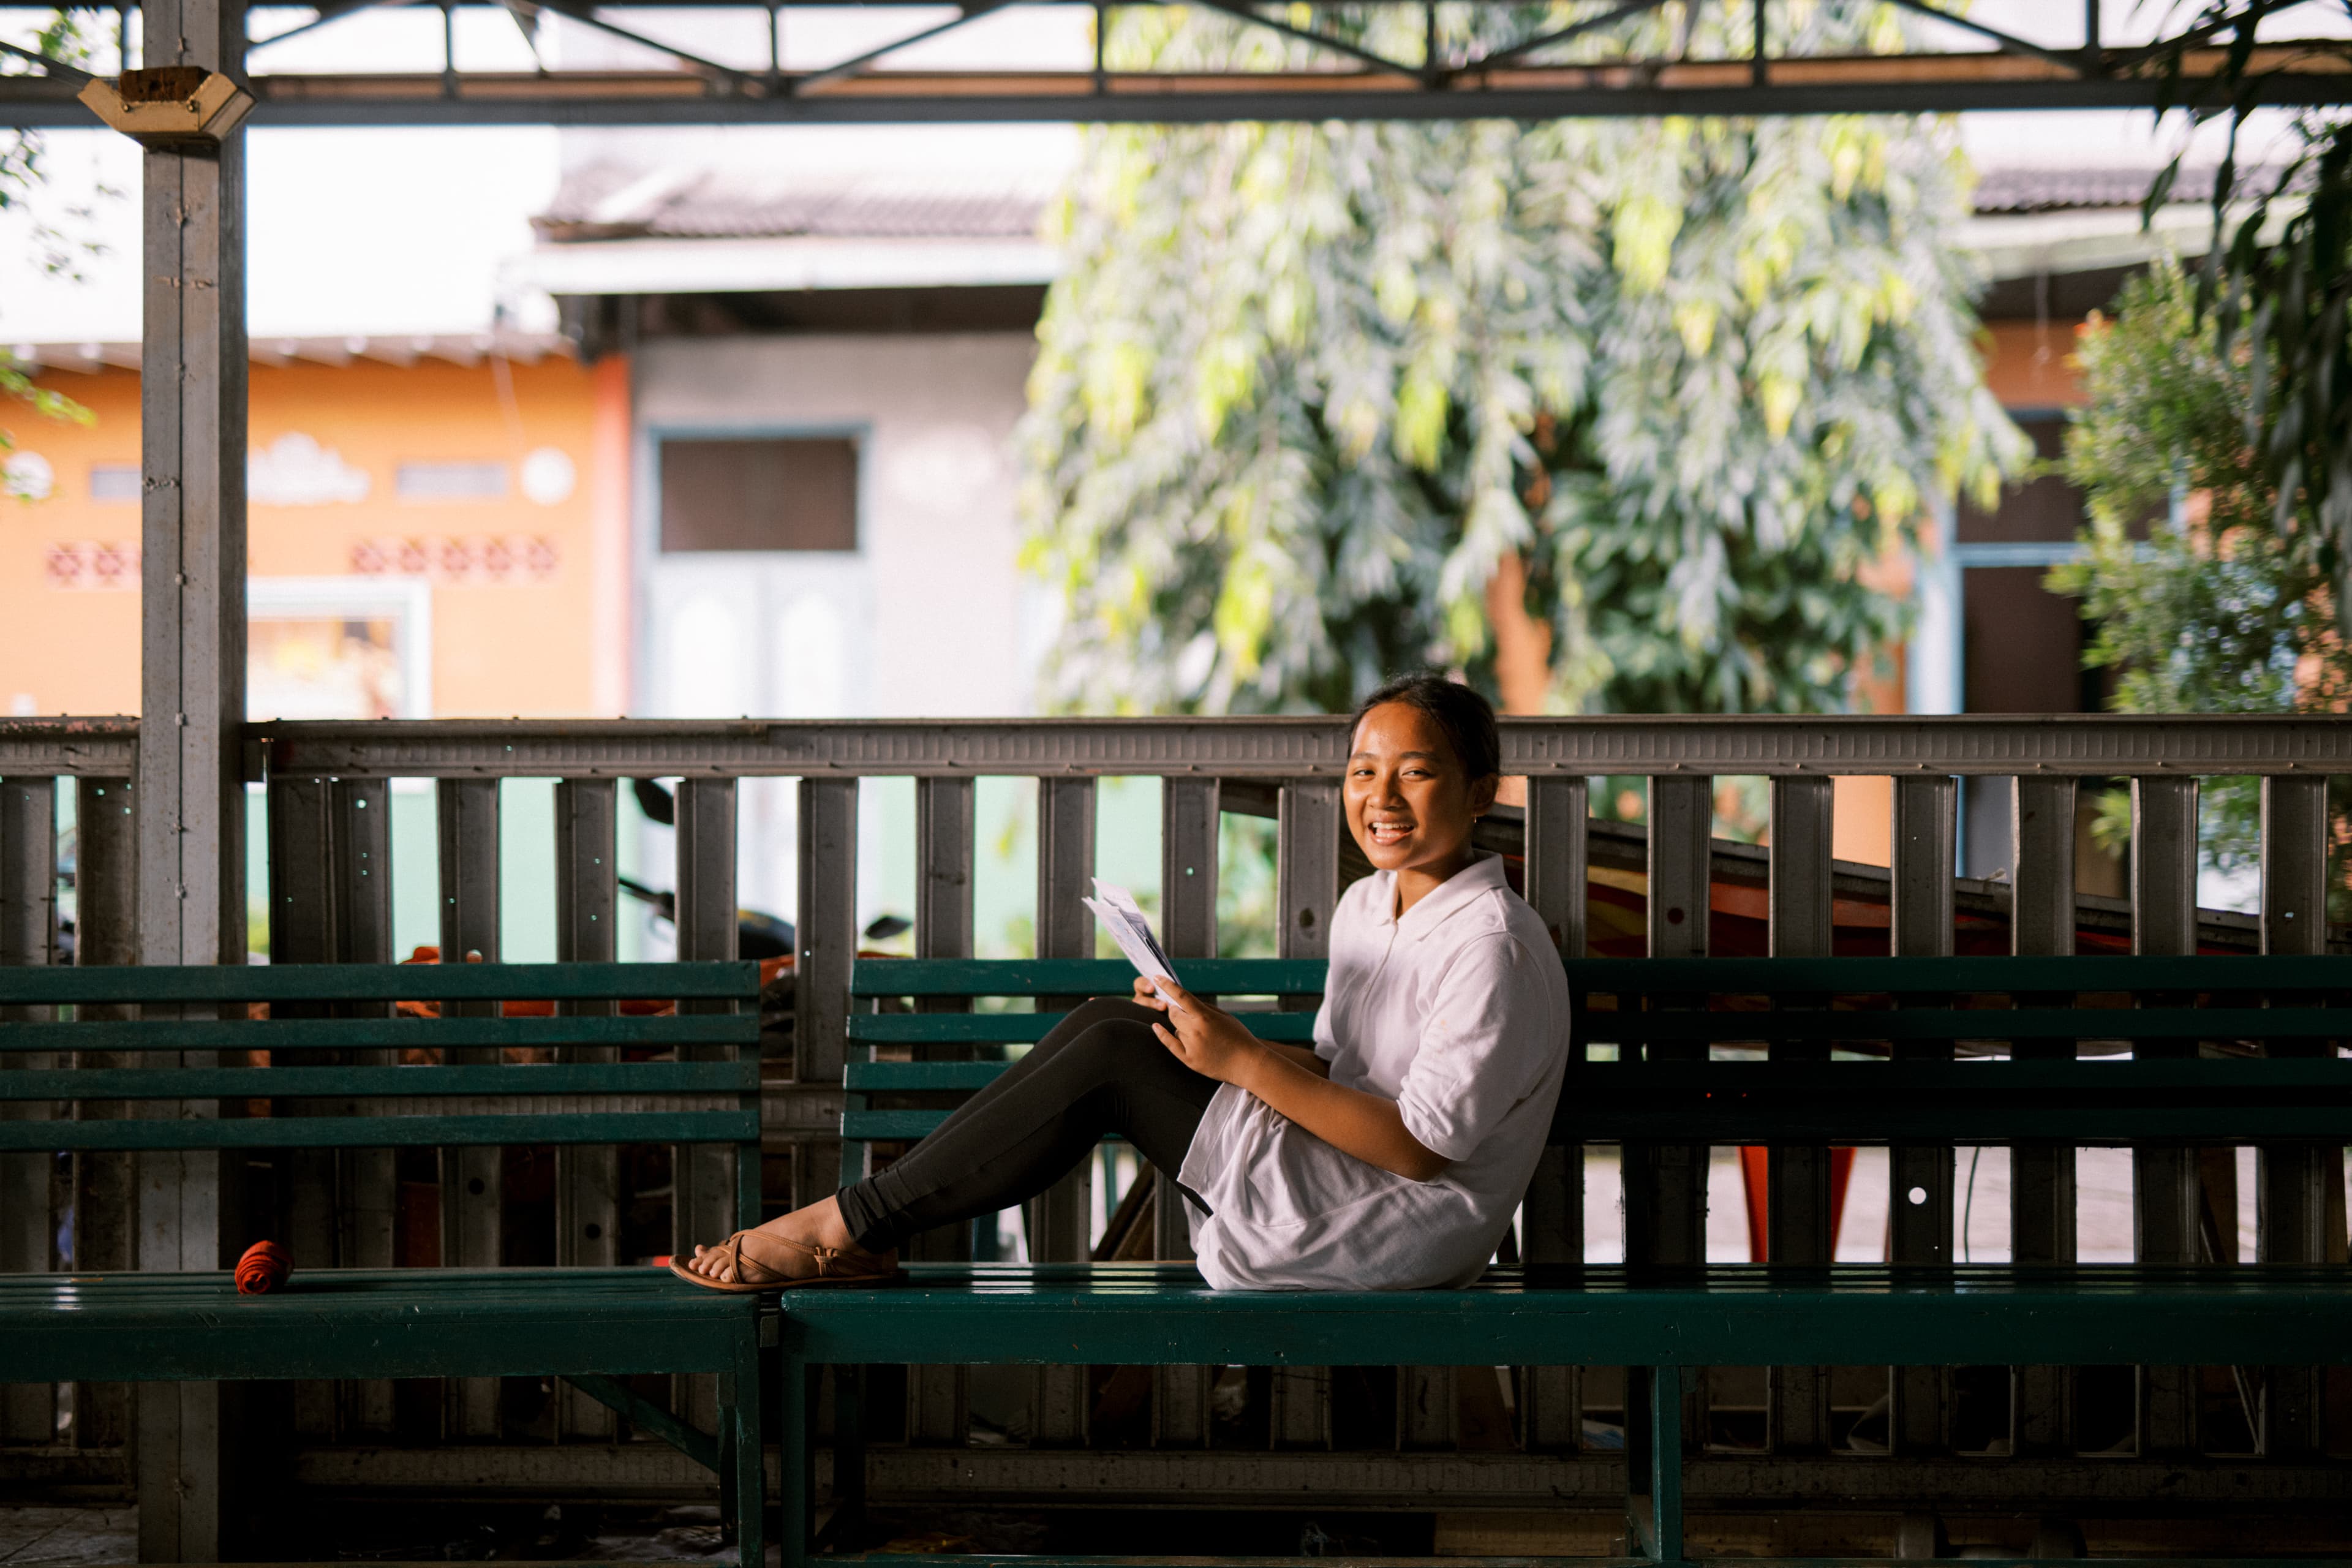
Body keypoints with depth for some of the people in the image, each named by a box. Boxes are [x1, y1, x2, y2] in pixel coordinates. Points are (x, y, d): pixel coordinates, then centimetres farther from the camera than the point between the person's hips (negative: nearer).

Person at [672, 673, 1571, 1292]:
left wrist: (1243, 1063, -22)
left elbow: (1422, 1145, -20)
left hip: (1404, 1234, -9)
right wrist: (1214, 1037, 1)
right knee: (1106, 1024, -5)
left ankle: (850, 1223, -10)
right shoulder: (1366, 907, 14)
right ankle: (861, 1239, -6)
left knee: (1113, 1058, -17)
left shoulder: (1493, 945, -15)